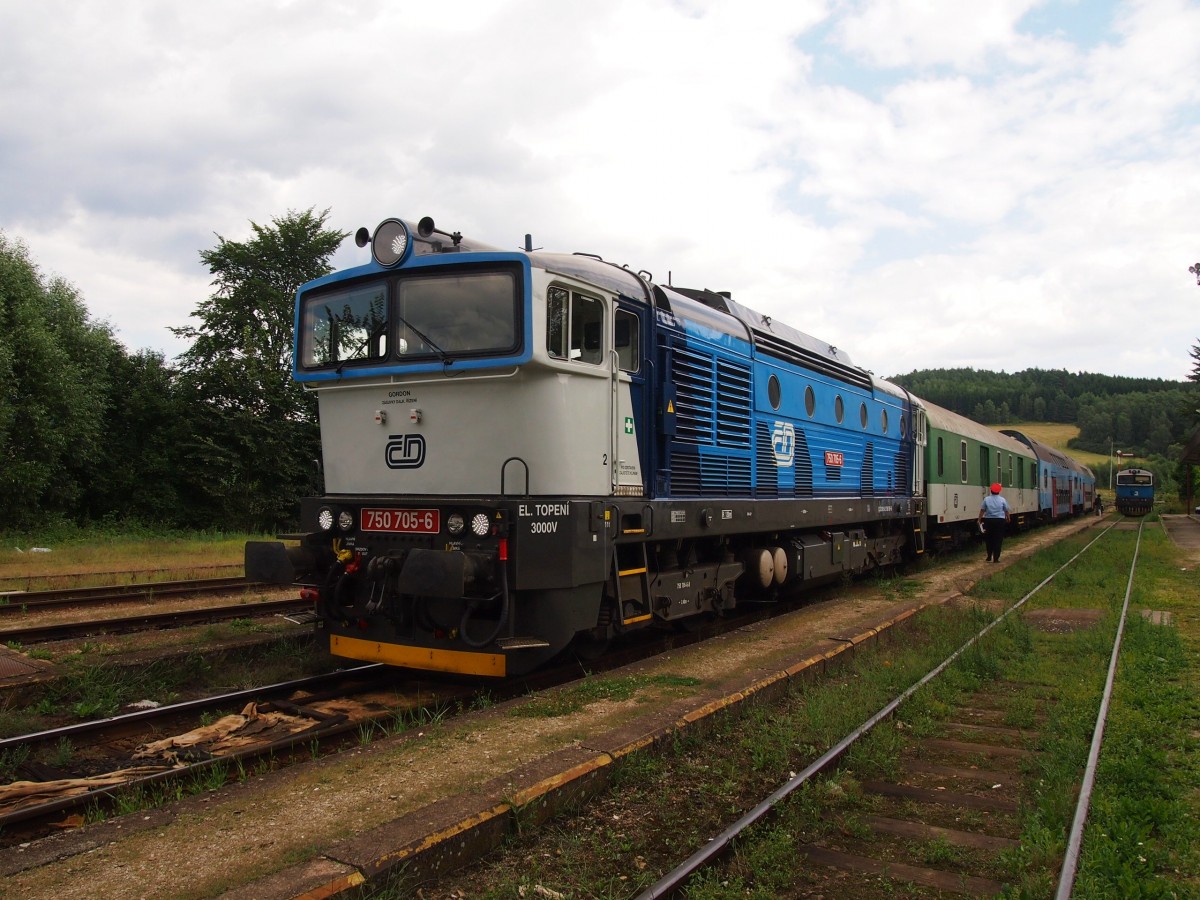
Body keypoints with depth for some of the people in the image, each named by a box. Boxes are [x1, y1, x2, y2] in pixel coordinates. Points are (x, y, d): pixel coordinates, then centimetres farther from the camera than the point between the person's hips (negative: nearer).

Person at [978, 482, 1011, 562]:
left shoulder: (986, 499, -4)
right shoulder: (1002, 500, -4)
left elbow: (982, 510, -4)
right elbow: (1007, 511, 2)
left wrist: (979, 520, 4)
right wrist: (1008, 518, 19)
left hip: (989, 521, 1)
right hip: (1000, 521, -1)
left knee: (989, 539, 14)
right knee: (998, 540, 3)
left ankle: (989, 557, 17)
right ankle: (996, 558, 0)